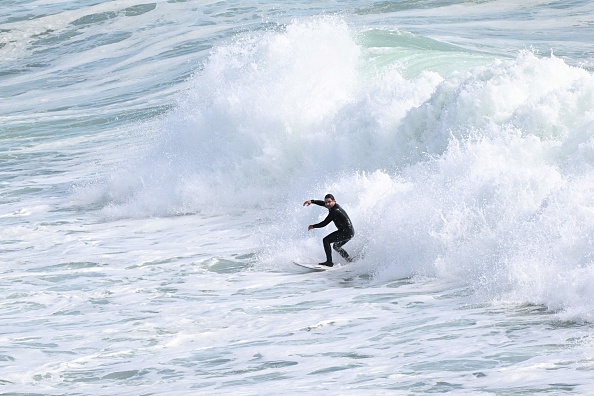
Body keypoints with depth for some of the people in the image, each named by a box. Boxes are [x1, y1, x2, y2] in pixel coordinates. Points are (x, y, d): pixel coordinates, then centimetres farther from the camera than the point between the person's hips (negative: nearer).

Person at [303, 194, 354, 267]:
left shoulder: (334, 211, -21)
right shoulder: (334, 206, 7)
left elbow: (324, 223, -17)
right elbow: (322, 203, 23)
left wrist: (313, 226, -4)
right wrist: (312, 201, 13)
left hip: (346, 232, -11)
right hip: (350, 232, 11)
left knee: (326, 240, -14)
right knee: (336, 246, 28)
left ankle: (329, 262, -17)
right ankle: (350, 261, 27)